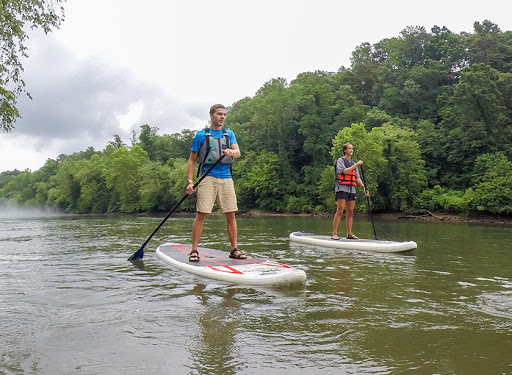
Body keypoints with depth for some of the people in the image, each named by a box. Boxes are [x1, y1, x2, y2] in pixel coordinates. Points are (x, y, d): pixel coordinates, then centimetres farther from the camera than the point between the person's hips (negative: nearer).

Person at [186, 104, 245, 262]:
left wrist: (231, 152, -22)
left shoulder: (229, 134, 17)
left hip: (226, 178, 3)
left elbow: (238, 152, 2)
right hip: (207, 178, -3)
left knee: (231, 215, 3)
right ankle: (194, 250, 2)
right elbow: (192, 160, 7)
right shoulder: (201, 135, 8)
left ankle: (234, 249, 12)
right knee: (201, 214, -7)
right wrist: (190, 181, -2)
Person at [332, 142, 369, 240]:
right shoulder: (340, 160, 2)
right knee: (340, 211, -12)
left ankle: (349, 234, 10)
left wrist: (363, 187, 6)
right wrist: (356, 164, -18)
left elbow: (357, 178, 18)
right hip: (342, 188, -7)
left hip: (352, 189, 7)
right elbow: (345, 171, -15)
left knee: (350, 212, 5)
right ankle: (334, 233, -12)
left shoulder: (353, 163, 22)